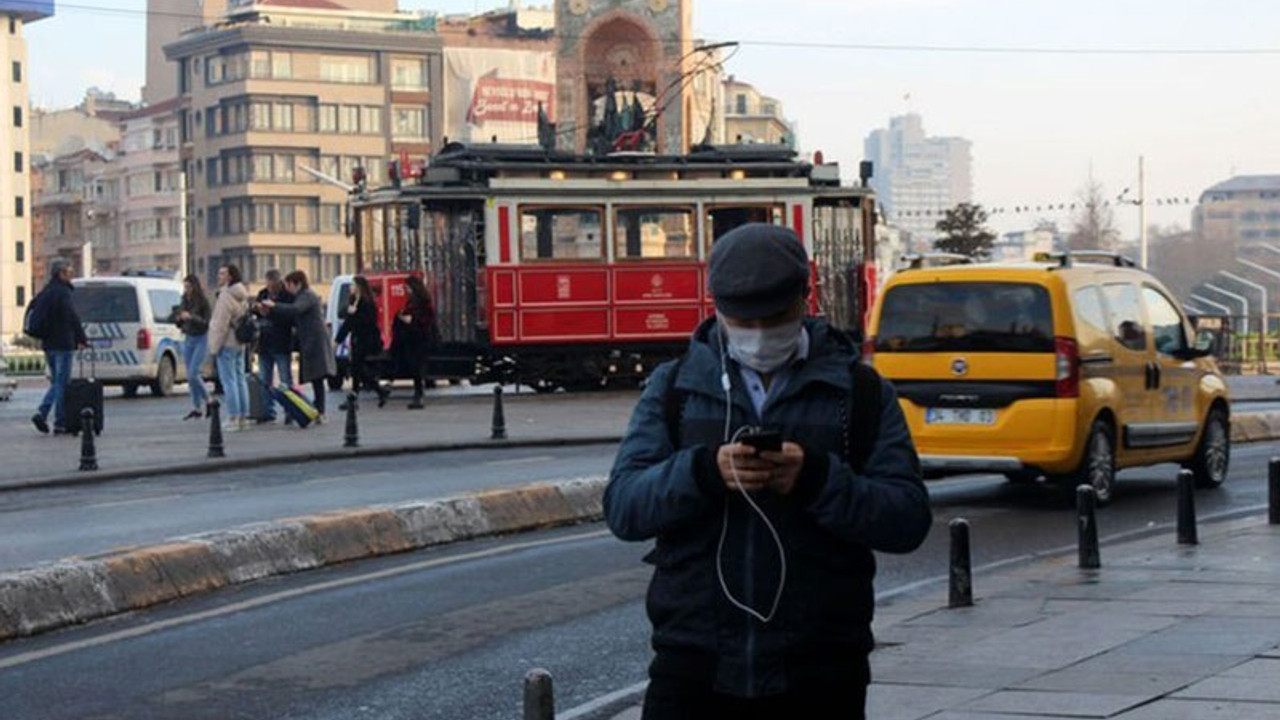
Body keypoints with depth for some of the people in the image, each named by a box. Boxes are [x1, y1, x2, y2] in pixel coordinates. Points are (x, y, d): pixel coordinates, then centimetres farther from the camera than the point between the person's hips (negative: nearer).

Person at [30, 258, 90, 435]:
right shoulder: (62, 293, -14)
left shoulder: (45, 292, 13)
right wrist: (82, 339, -16)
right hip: (63, 344, -8)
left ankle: (41, 412, 0)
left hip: (48, 344, 8)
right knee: (62, 384, -3)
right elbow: (73, 318, -20)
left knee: (56, 382, 16)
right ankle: (60, 423, -1)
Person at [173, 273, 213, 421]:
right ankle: (196, 408, 12)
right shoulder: (185, 300, 8)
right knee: (190, 375, 6)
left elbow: (208, 322, -17)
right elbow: (181, 323, 17)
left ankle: (208, 401, 3)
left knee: (193, 374, -14)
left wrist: (191, 317, -26)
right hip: (188, 339, 7)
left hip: (201, 339, -7)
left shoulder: (203, 301, -12)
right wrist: (178, 319, -6)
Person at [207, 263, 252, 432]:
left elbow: (220, 325, -17)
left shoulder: (226, 296, -15)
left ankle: (233, 419, -9)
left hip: (227, 344, -9)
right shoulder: (242, 296, 14)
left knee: (229, 381, -7)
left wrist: (214, 347, -13)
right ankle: (243, 418, 12)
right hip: (240, 343, 9)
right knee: (240, 379, 10)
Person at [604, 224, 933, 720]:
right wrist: (704, 471, -20)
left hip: (818, 678, 0)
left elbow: (910, 519, -3)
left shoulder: (860, 391, 8)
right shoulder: (674, 386, 10)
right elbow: (621, 507, -1)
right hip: (693, 672, 0)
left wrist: (817, 479, -20)